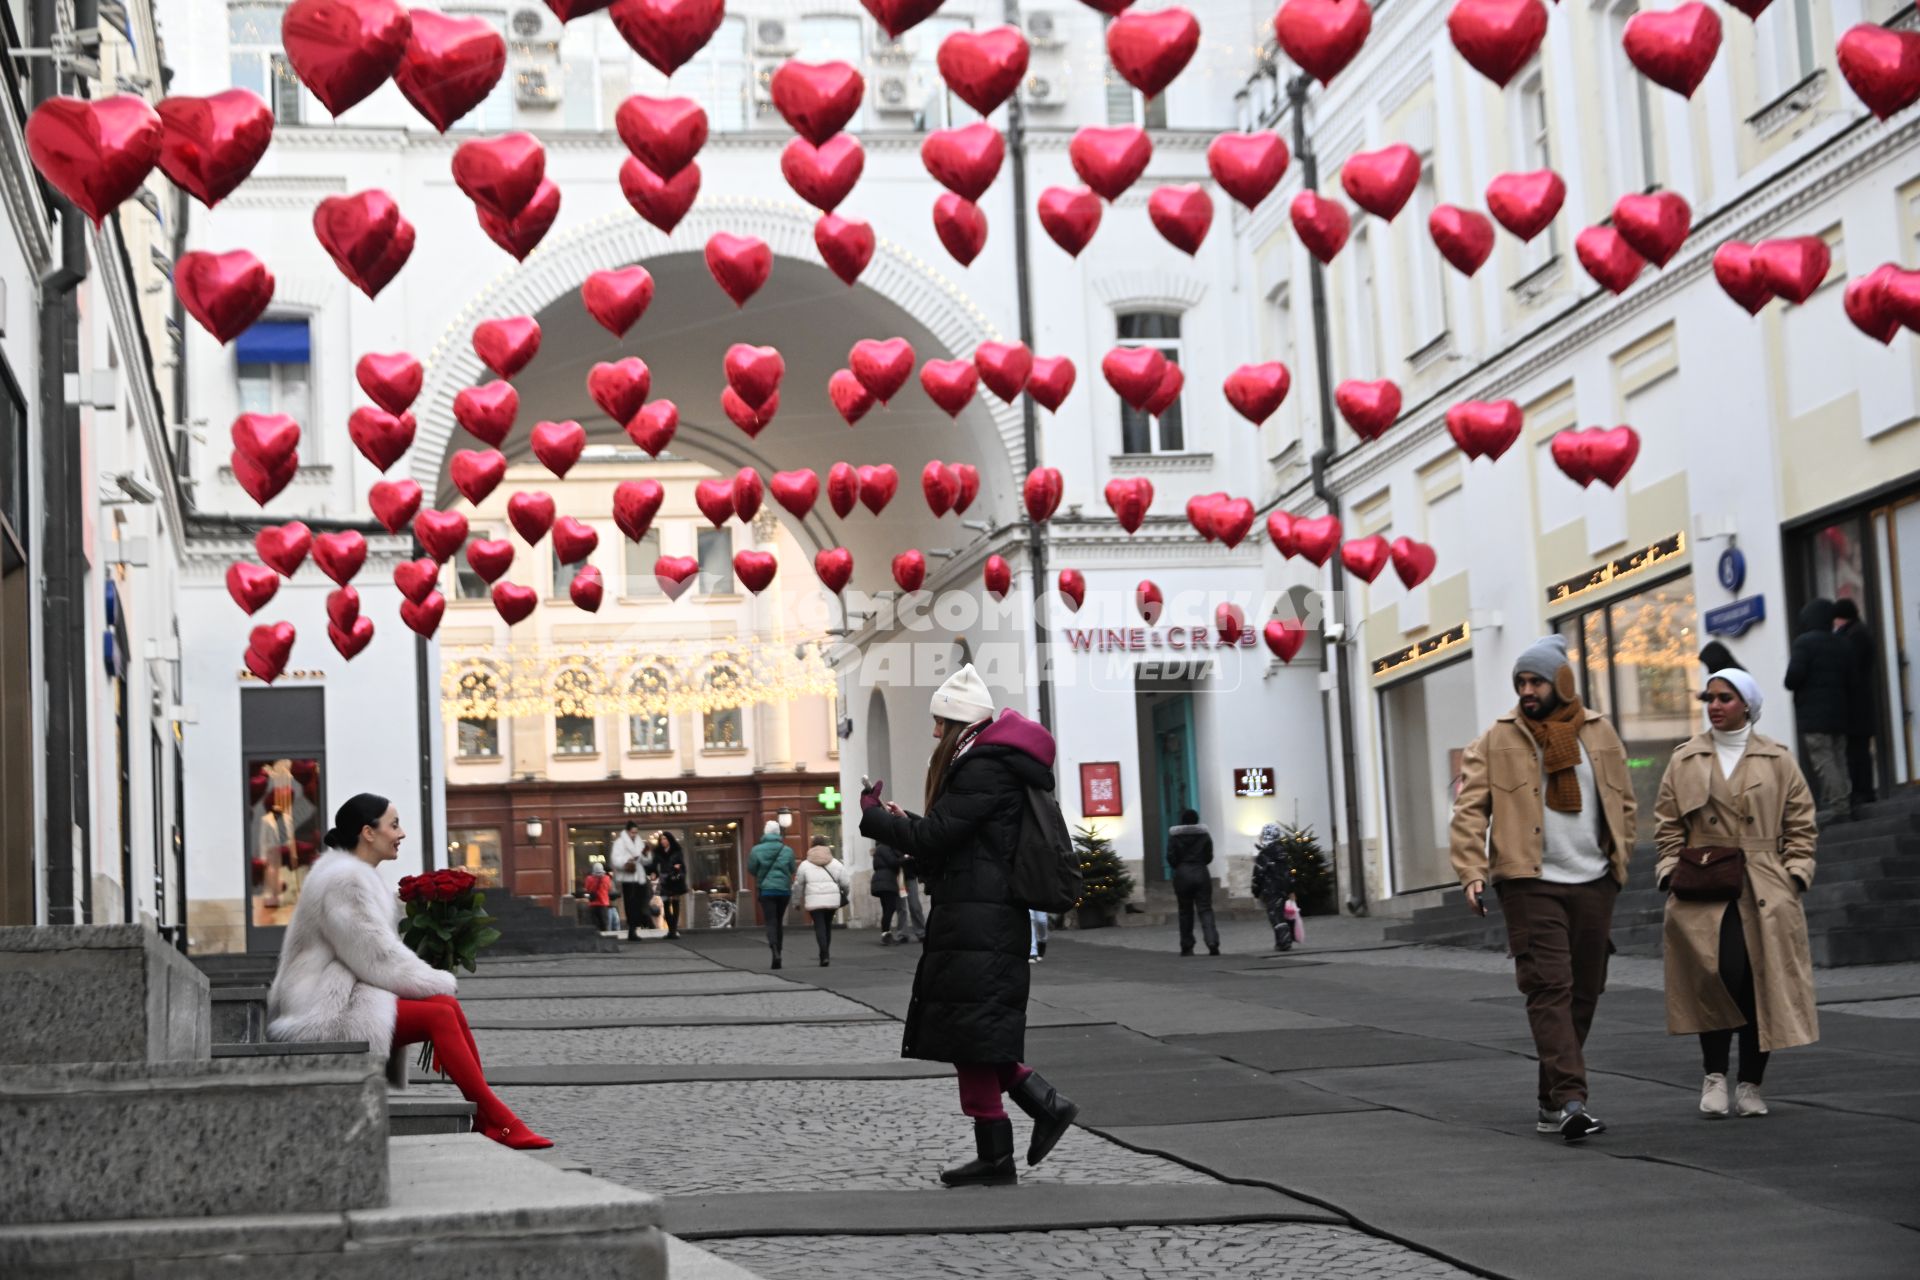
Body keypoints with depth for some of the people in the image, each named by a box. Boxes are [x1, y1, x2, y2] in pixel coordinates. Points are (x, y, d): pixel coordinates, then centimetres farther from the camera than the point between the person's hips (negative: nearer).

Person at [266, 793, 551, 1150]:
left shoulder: (359, 876, 18)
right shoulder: (344, 880, -14)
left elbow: (376, 955, 20)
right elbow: (379, 959, -17)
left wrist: (436, 982, 5)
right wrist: (439, 982, -6)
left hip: (347, 996, 9)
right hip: (328, 1011, -9)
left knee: (448, 1008, -10)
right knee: (441, 1014, -22)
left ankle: (484, 1119, -14)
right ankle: (497, 1119, -19)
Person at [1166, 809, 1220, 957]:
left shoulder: (1174, 835, -3)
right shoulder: (1204, 834, 1)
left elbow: (1170, 857, -5)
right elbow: (1209, 856, 3)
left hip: (1182, 874, 0)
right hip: (1201, 873, 0)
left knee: (1185, 911, 9)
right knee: (1205, 909, -2)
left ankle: (1187, 947, 10)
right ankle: (1212, 942, -19)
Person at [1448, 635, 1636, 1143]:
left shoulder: (1599, 733, 9)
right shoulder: (1497, 742, 0)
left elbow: (1623, 803, 18)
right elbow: (1469, 810, -2)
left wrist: (1619, 863, 13)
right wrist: (1473, 872, -12)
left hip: (1593, 883, 4)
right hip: (1531, 883, -4)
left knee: (1584, 993, 8)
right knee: (1550, 988, -13)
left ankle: (1552, 1099, 19)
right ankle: (1570, 1100, -18)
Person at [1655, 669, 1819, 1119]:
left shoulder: (1776, 760, 9)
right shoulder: (1685, 760, 10)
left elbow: (1800, 824, 10)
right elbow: (1668, 824, 10)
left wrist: (1796, 873, -1)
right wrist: (1671, 872, -1)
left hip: (1764, 891, 1)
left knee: (1763, 982, -2)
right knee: (1722, 972, -18)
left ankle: (1750, 1084, 11)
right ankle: (1715, 1075, -3)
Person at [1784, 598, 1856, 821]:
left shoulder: (1804, 642, -9)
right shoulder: (1842, 645, 13)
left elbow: (1794, 677, -19)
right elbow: (1850, 681, 14)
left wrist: (1790, 682, 4)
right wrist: (1848, 713, 19)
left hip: (1813, 714, -7)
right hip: (1839, 713, 7)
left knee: (1822, 761, -9)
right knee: (1839, 761, 11)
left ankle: (1835, 806, -15)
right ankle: (1844, 805, 10)